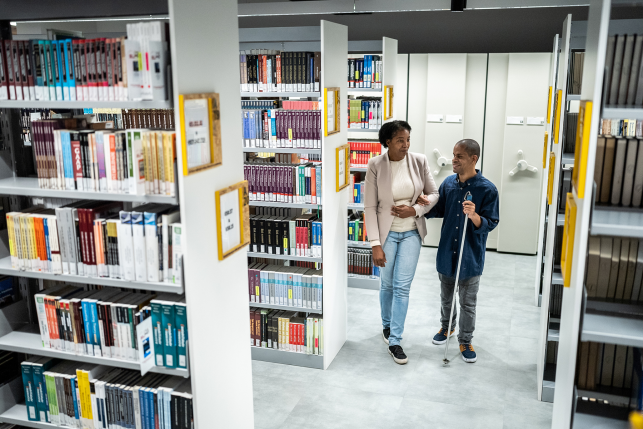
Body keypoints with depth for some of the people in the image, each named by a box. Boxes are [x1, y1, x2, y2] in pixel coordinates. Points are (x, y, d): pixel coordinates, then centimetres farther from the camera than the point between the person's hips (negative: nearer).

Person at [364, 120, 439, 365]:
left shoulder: (419, 161, -6)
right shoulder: (375, 166, -12)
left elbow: (434, 194, 5)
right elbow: (370, 207, -10)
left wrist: (415, 210, -14)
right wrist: (375, 244, -13)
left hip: (411, 233, 1)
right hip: (387, 233, -1)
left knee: (402, 287, 0)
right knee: (388, 284, 14)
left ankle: (394, 340, 10)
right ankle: (387, 326, 39)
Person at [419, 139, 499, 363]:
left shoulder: (487, 189, -16)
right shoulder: (448, 183, -1)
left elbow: (490, 224, -15)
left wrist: (474, 215, -34)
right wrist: (425, 204, -8)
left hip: (471, 256, -4)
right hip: (446, 252, 4)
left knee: (467, 303, 10)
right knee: (446, 296, 22)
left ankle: (465, 341, 28)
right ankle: (447, 326, 46)